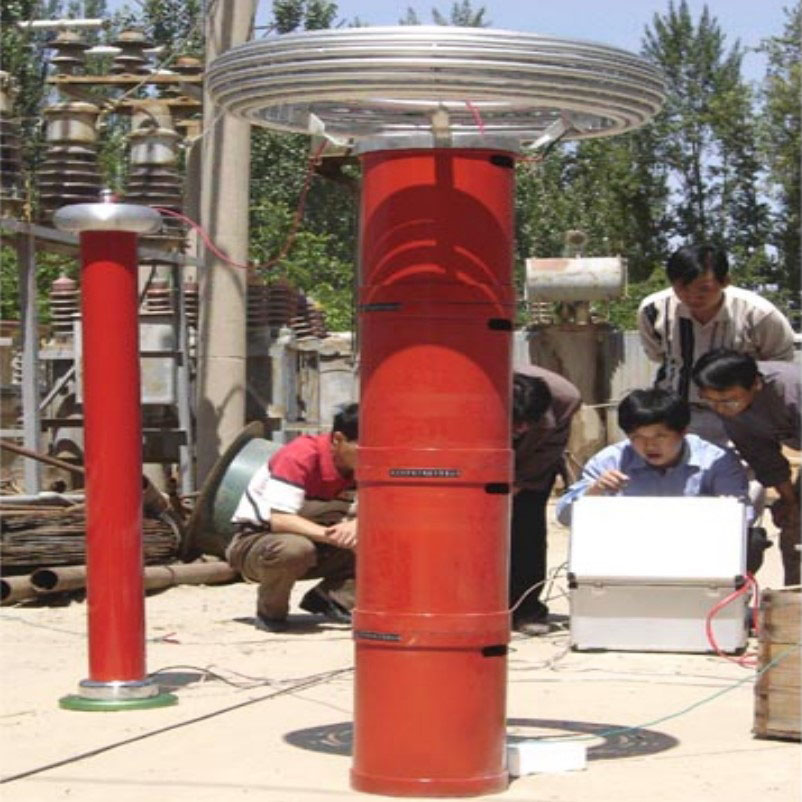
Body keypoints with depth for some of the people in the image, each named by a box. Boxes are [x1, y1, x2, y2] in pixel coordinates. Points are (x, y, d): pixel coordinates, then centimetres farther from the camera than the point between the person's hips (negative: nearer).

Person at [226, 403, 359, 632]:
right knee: (294, 548, -42)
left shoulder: (361, 465, -7)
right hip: (254, 541, -6)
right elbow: (279, 520, -34)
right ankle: (271, 610, -14)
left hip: (316, 545, 6)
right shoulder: (300, 456, -27)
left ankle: (330, 599, -5)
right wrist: (330, 535, -44)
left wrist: (356, 525, -32)